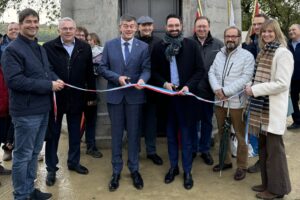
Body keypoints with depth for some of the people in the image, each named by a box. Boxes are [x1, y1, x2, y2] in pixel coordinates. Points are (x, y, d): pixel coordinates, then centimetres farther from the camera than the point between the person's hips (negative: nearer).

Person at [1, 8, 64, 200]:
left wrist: (56, 79, -4)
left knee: (34, 153, 18)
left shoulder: (40, 49, 14)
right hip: (26, 111, -8)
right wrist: (49, 85, -20)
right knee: (23, 155, 3)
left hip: (43, 109, 9)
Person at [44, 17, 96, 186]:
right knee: (53, 134, 9)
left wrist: (92, 95, 4)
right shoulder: (48, 47, -7)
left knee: (75, 133, 16)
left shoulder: (85, 48, 2)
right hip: (54, 97, -2)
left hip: (76, 98, 3)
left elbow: (89, 73, 4)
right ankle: (51, 169, 23)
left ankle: (74, 162, 34)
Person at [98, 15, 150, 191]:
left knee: (134, 133, 8)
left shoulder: (143, 47, 2)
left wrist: (142, 79, -25)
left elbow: (147, 69, -4)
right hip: (115, 95, 1)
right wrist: (117, 77, -15)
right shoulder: (109, 45, 5)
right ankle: (116, 171, 22)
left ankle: (134, 169, 23)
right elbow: (102, 68, 2)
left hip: (135, 95, -1)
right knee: (116, 134, 9)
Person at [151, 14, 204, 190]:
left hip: (186, 96, -2)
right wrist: (164, 83, -11)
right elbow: (154, 71, 6)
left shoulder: (192, 45, -2)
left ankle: (187, 171, 18)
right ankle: (173, 167, 28)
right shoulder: (159, 47, 3)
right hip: (166, 96, 2)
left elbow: (200, 70, -3)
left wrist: (189, 86, -15)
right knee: (171, 134, 13)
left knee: (187, 135, 6)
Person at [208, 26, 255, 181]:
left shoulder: (247, 56, -7)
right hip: (219, 101, 6)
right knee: (222, 133, 17)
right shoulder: (219, 54, 11)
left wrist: (226, 91, -20)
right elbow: (211, 72, 4)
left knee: (240, 135, 4)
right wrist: (217, 89, -14)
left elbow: (245, 77, -16)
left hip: (237, 102, -6)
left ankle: (242, 166, 17)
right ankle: (226, 161, 33)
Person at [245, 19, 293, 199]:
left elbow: (282, 84, -18)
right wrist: (253, 90, 4)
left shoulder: (283, 53, -11)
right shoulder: (263, 51, 14)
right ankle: (268, 183, 27)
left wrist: (254, 90, -16)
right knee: (264, 147, 14)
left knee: (274, 148, 1)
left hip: (274, 109, -8)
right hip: (262, 107, 8)